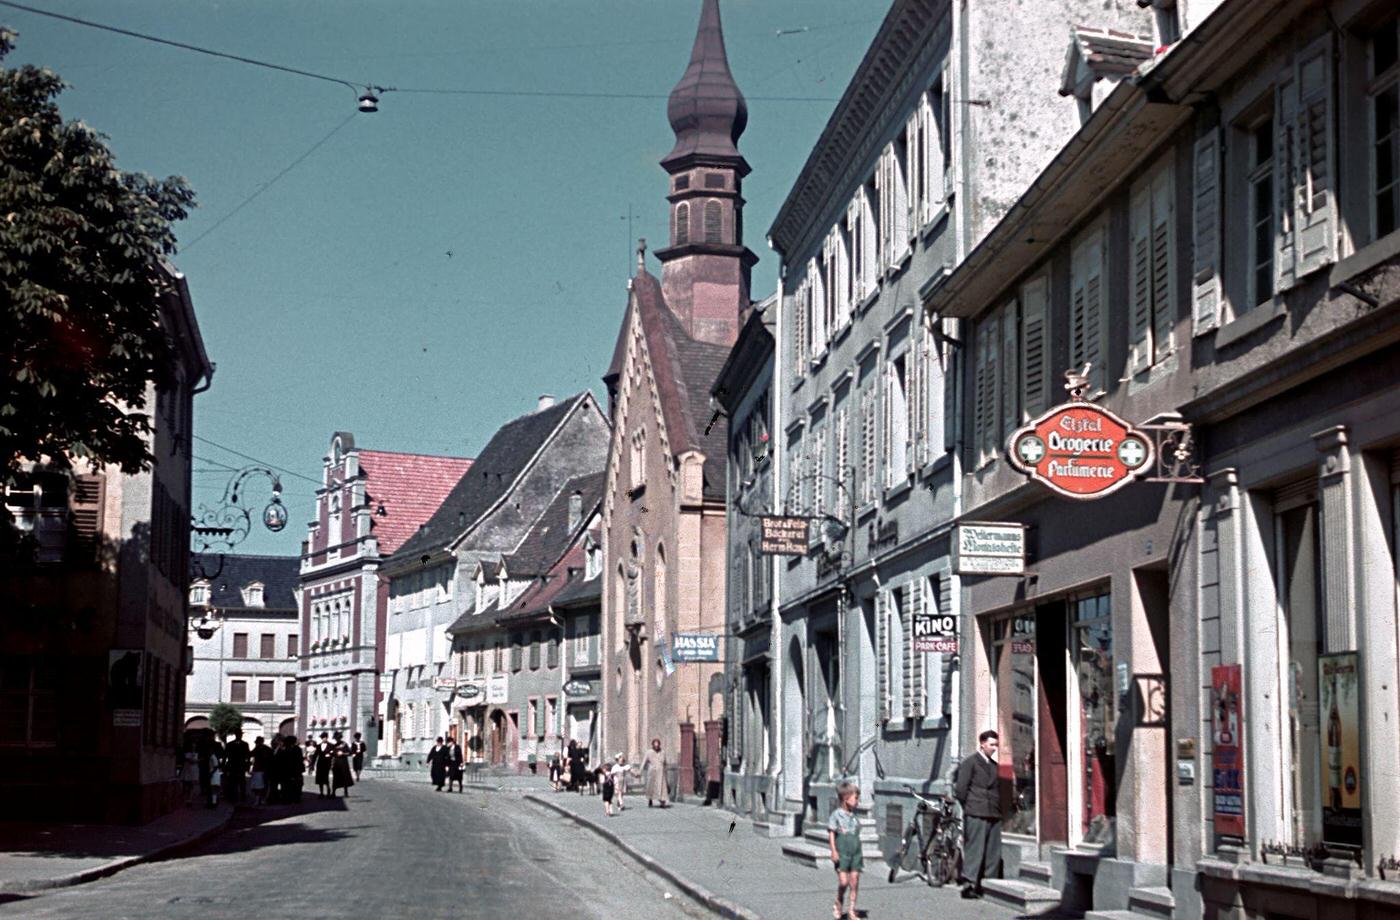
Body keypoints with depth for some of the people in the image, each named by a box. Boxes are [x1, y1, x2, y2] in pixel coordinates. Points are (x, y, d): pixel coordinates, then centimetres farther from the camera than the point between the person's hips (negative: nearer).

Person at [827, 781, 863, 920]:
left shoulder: (854, 816, 12)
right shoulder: (836, 815, -4)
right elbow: (831, 833, -5)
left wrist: (861, 854, 17)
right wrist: (833, 851, -13)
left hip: (855, 854, 5)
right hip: (842, 854, -5)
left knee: (854, 882, 2)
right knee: (843, 881, -12)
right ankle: (839, 903, 14)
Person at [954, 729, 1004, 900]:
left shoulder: (994, 764, 20)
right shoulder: (970, 762, -1)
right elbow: (961, 788, -5)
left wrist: (998, 808, 11)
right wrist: (969, 807, -1)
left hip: (994, 815, 7)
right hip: (976, 815, -7)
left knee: (993, 854, 4)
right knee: (975, 850, -9)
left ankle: (985, 884, 10)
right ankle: (969, 885, -8)